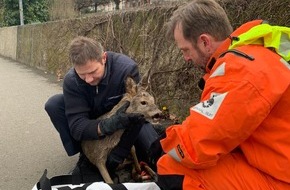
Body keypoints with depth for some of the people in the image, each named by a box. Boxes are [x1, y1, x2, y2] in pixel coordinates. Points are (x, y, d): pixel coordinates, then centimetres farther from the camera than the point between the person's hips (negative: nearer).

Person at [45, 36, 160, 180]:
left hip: (122, 118, -2)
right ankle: (86, 155, -7)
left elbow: (136, 111, -31)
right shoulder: (71, 80, -25)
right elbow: (76, 126, -29)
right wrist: (106, 126, -50)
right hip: (93, 124, 2)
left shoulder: (126, 68, -32)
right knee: (54, 104, -21)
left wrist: (115, 160, -31)